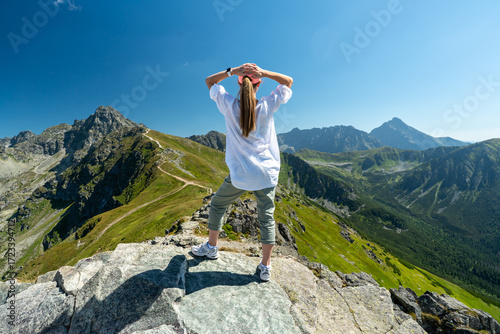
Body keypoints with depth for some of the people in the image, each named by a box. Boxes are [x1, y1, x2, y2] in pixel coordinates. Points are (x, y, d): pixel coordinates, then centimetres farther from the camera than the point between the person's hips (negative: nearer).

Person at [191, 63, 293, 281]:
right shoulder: (267, 106, -3)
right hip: (267, 173, 2)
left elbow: (209, 81, 13)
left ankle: (211, 247, 36)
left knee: (217, 205, 22)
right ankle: (265, 267, 21)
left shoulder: (229, 105, -4)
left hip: (240, 175, -1)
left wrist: (232, 71, -1)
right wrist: (263, 73, -1)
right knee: (266, 218, 11)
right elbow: (288, 81, 13)